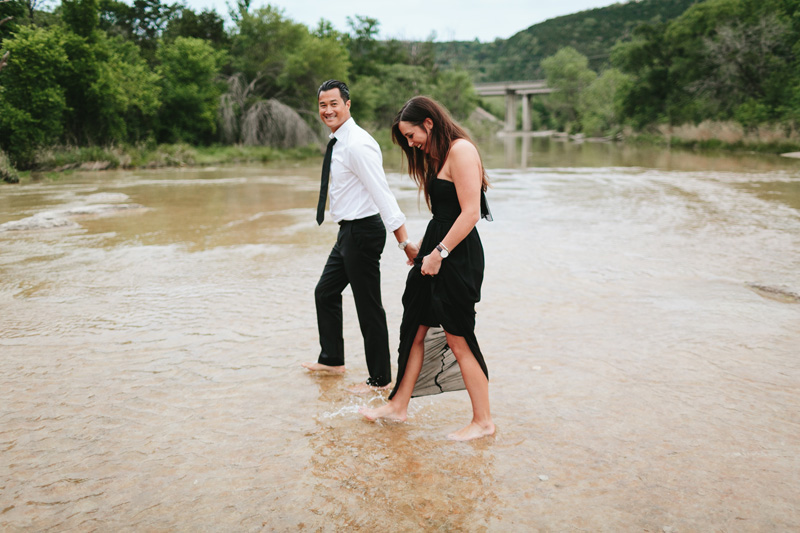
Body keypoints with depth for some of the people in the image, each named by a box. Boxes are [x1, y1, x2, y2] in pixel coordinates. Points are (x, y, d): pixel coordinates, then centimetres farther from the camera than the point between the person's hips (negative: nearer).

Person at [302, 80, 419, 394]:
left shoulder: (357, 145, -19)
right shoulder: (338, 143, 12)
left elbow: (382, 194, -25)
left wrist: (404, 241, -29)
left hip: (362, 232, -10)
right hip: (347, 232, 10)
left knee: (369, 308, -1)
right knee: (325, 293, 21)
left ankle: (380, 379, 13)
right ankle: (332, 360, 37)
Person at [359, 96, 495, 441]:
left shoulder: (461, 150, -14)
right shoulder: (437, 156, 16)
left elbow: (470, 212, -20)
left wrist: (439, 253, -18)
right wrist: (423, 248, 12)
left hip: (458, 255, -9)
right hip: (437, 249, 9)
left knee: (457, 339, -1)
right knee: (416, 330, 12)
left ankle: (483, 421, 13)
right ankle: (398, 406, 24)